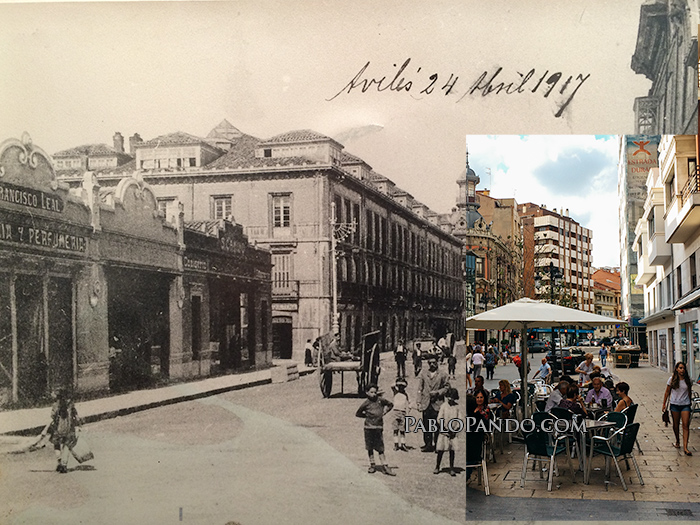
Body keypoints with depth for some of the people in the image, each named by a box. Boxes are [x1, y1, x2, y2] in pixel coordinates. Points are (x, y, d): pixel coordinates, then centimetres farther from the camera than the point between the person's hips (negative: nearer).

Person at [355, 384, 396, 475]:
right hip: (369, 427, -1)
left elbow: (390, 404, 19)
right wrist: (367, 415, 2)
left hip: (379, 427, 1)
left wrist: (384, 411, 6)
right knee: (370, 447, 8)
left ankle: (385, 466, 1)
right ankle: (372, 465, 20)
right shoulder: (366, 403, -2)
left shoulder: (380, 400, 2)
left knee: (380, 448, 1)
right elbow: (357, 413, 9)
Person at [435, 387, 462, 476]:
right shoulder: (443, 406, -5)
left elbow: (461, 419, 2)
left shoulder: (457, 407, 1)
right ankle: (437, 467, 15)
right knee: (440, 450, 1)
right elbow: (439, 419, -8)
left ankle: (452, 469, 7)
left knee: (452, 450, 2)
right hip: (444, 431, -2)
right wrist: (447, 429, -9)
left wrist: (454, 430, -7)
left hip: (453, 432, 2)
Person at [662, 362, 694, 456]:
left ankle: (685, 447, -11)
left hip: (685, 405, 0)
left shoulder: (688, 380, 2)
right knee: (676, 424, 10)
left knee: (686, 425, -8)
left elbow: (689, 392, 14)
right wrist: (664, 404, 5)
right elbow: (667, 392, 5)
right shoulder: (672, 379, -2)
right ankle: (677, 441, 34)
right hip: (675, 404, 0)